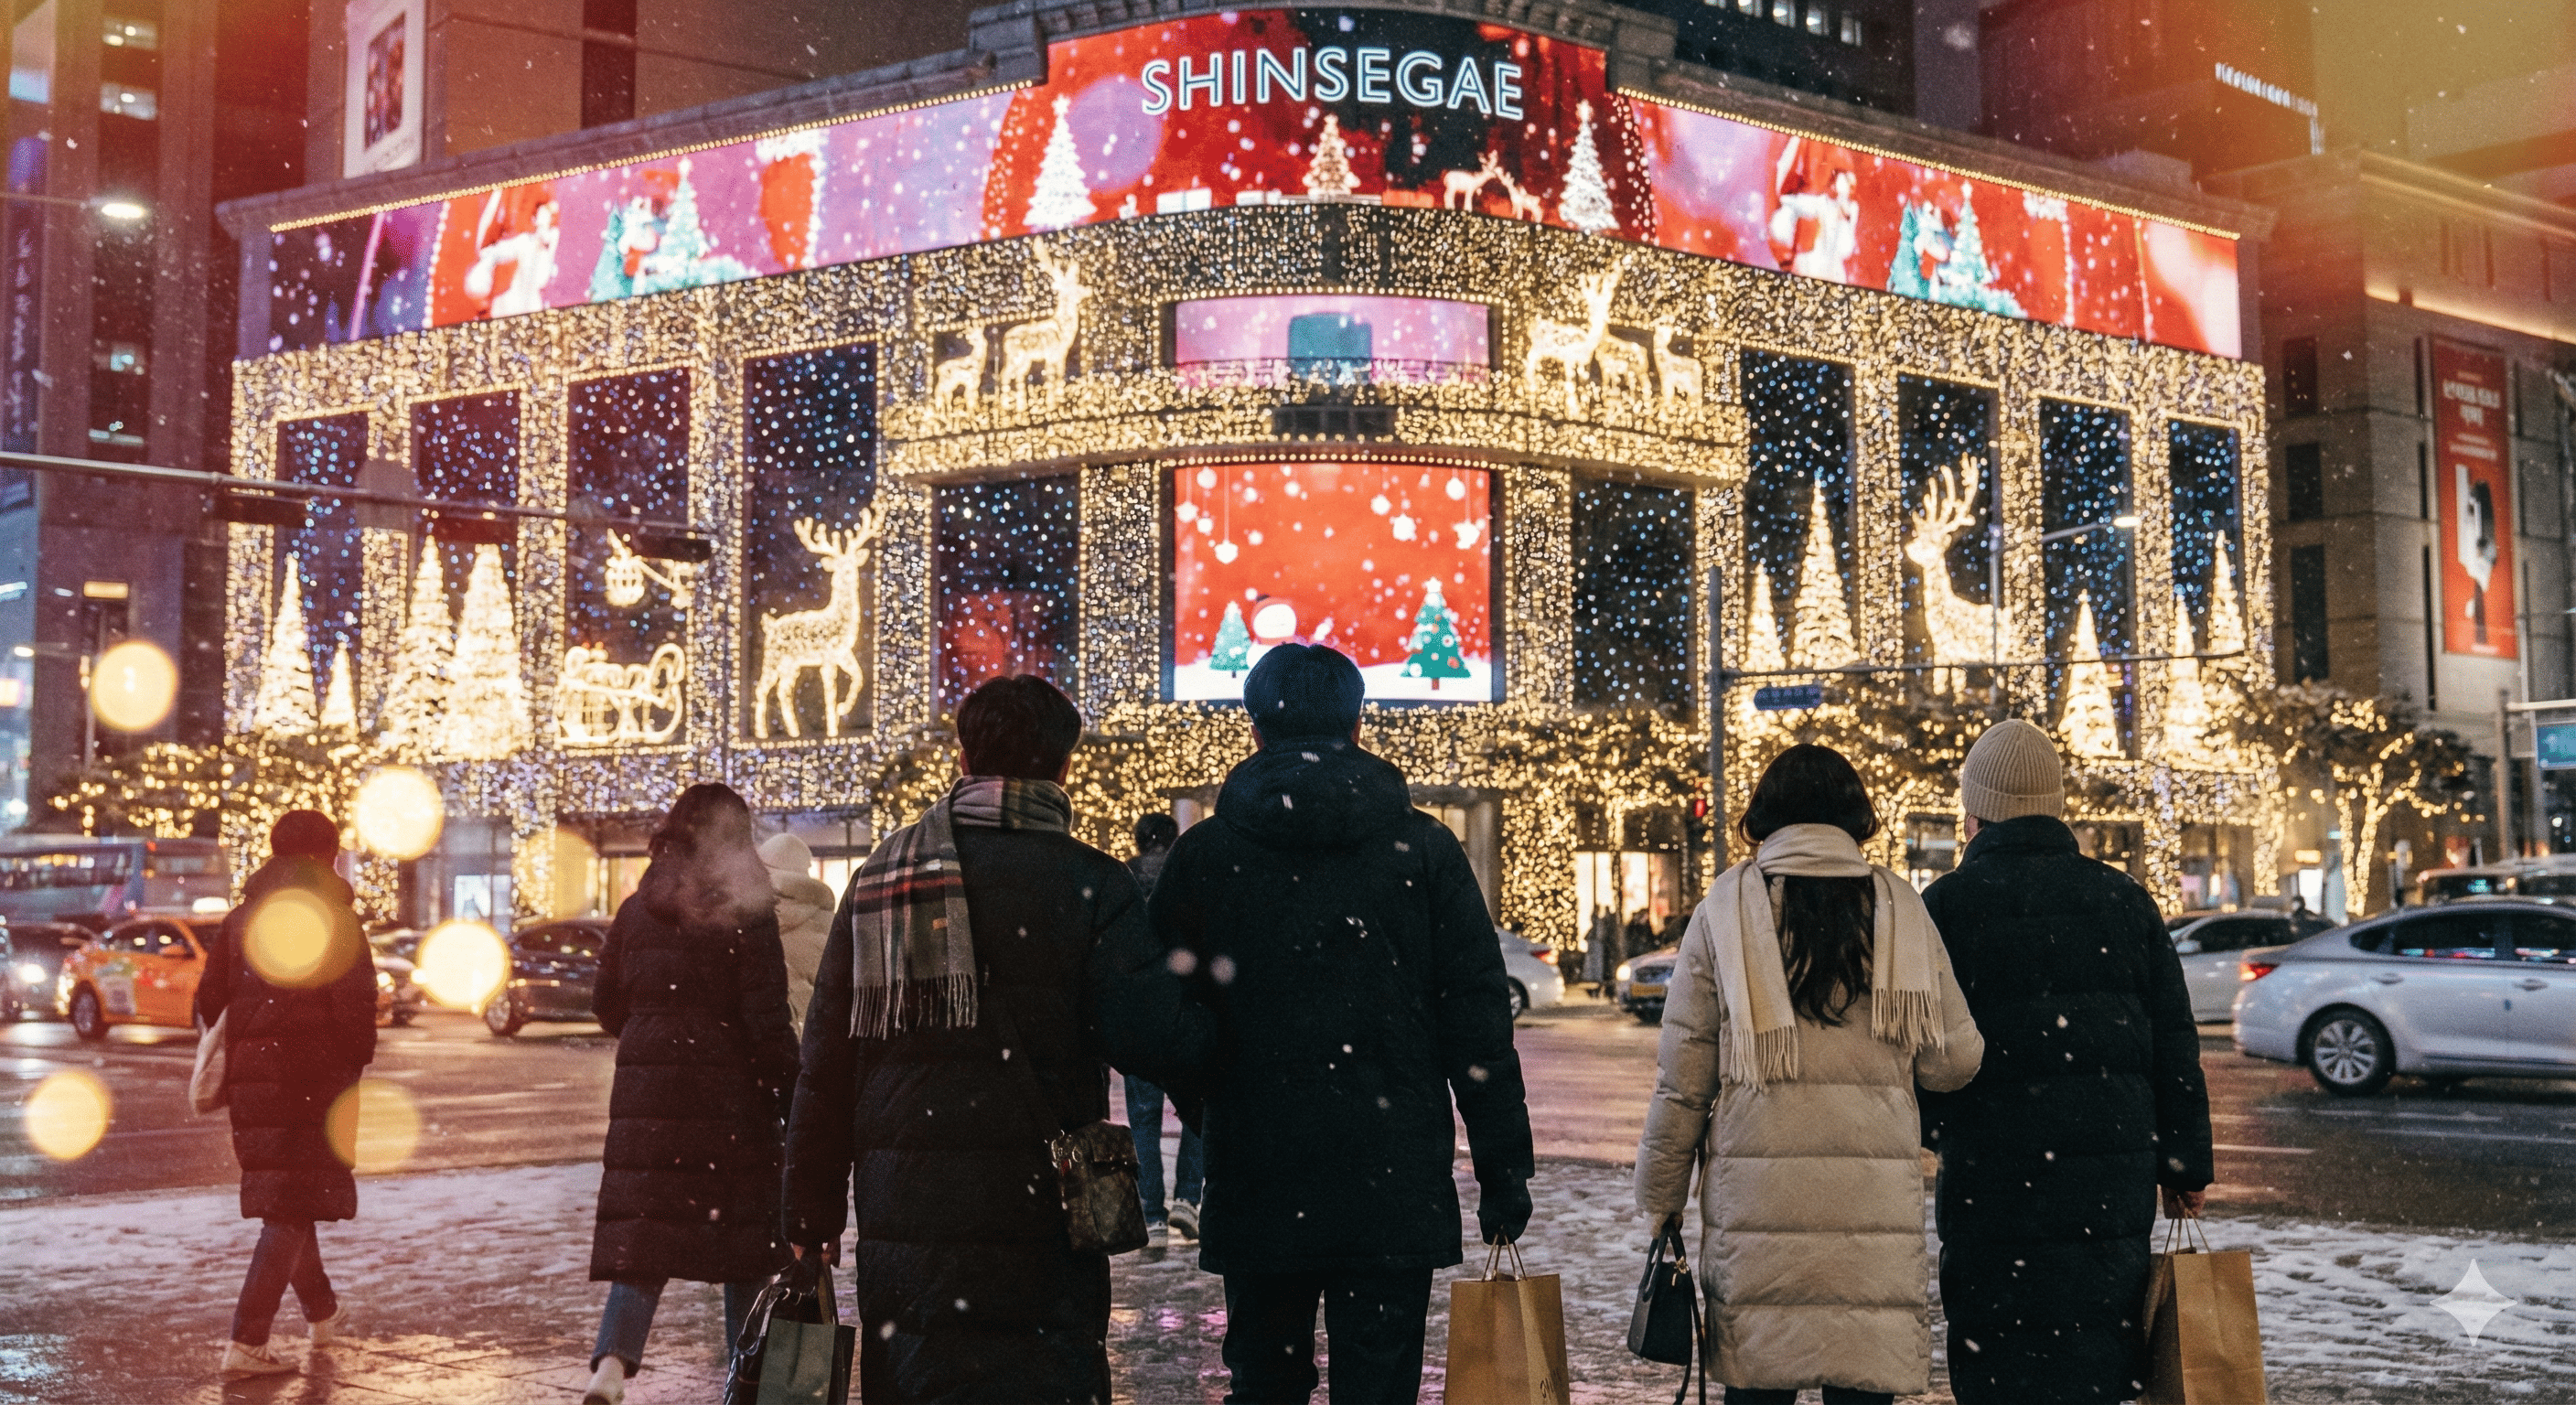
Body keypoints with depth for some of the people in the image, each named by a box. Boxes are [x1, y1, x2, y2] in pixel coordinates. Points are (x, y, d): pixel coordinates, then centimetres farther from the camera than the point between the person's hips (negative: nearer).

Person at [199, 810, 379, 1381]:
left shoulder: (241, 920, 10)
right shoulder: (335, 921, -8)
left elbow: (208, 1002, 10)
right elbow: (356, 1010, -15)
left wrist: (228, 1072, 18)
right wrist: (359, 1060, 0)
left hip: (252, 1076, 6)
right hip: (316, 1077, -6)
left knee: (285, 1199, 21)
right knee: (292, 1209, -3)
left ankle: (323, 1312, 37)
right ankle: (247, 1342, -10)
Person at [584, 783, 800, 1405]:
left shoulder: (636, 911, 6)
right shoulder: (746, 914, -9)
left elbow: (608, 1007, 14)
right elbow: (768, 1022, -13)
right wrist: (792, 1098, -7)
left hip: (646, 1094, 4)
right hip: (729, 1096, -3)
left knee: (642, 1233, 3)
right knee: (743, 1232, 10)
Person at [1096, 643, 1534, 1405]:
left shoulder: (1203, 856, 0)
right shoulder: (1424, 849, -1)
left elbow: (1167, 1032, 2)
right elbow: (1478, 1020, -1)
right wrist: (1502, 1169, 4)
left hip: (1255, 1191, 1)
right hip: (1395, 1191, -1)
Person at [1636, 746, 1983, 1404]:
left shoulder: (1726, 905, 4)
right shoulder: (1899, 905, 6)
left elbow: (1683, 1072, 4)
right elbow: (1952, 1060, 5)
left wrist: (1661, 1197, 11)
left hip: (1756, 1188, 0)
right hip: (1875, 1191, 1)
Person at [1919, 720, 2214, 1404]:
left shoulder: (1946, 905, -4)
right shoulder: (2123, 899, 7)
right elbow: (2175, 1047, 9)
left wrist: (1917, 1135, 13)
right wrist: (2185, 1166, 15)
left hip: (1993, 1186, -4)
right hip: (2116, 1187, 4)